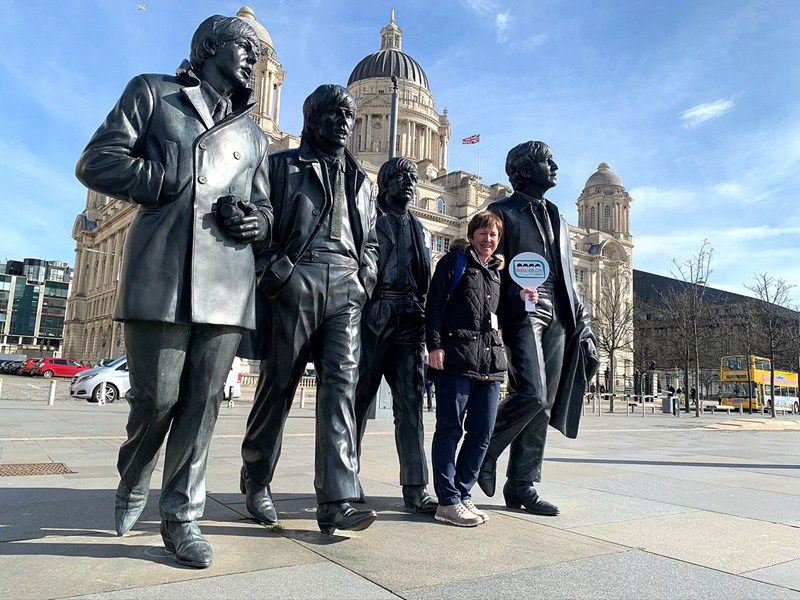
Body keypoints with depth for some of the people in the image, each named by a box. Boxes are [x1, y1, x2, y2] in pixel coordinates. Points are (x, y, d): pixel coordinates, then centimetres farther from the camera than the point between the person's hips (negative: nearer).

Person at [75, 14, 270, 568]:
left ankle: (182, 516, 14)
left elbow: (265, 208, 23)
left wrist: (254, 222, 0)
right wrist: (164, 181, -6)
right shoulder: (151, 92, 15)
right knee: (156, 397, 1)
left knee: (203, 401, 1)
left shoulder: (253, 135, 24)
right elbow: (96, 162, 7)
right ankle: (133, 485, 31)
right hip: (159, 274, -3)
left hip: (228, 282, 3)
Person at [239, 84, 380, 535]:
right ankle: (256, 481, 23)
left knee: (341, 384, -11)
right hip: (293, 284, -3)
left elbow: (372, 240, 26)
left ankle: (337, 502, -14)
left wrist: (365, 277, 9)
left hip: (345, 291, 3)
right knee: (278, 386, 3)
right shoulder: (282, 166, 12)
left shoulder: (361, 180, 24)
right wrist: (271, 270, -9)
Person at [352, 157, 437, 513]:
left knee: (410, 402, 0)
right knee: (359, 397, 1)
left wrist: (422, 316, 11)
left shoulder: (418, 229, 24)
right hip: (372, 314, -4)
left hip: (409, 320, 4)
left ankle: (416, 488, 2)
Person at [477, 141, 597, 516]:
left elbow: (567, 276, 23)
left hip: (557, 316, 7)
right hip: (522, 312, -6)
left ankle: (521, 487, 9)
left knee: (542, 405, 2)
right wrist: (491, 319, -14)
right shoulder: (503, 211, 7)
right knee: (531, 394, -20)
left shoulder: (555, 217, 26)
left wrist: (581, 324, 14)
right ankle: (483, 451, 4)